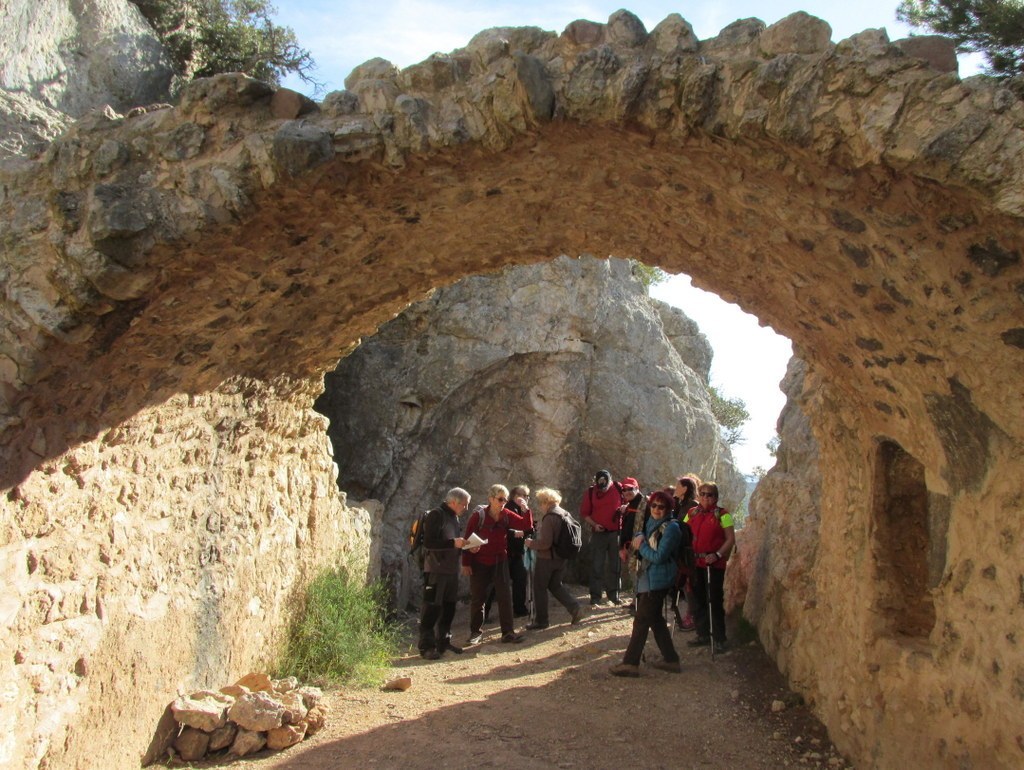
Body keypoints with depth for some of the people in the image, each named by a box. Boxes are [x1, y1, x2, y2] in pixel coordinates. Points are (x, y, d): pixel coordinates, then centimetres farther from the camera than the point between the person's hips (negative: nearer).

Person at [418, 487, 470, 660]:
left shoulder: (454, 517, 14)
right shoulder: (436, 515, -14)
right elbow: (428, 542, -21)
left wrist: (466, 545, 4)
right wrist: (453, 543, -23)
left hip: (451, 570, 9)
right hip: (436, 570, -9)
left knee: (449, 607, 14)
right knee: (431, 608, -5)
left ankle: (443, 641, 25)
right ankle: (426, 646, 2)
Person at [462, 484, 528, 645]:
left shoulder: (507, 515, -3)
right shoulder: (478, 515, -14)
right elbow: (468, 539, -11)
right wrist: (466, 563, -12)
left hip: (500, 561, 3)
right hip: (480, 563, -3)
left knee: (505, 595, -1)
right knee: (477, 598, 7)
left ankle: (507, 632, 4)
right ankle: (475, 632, 21)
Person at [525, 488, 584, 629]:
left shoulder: (549, 518, -22)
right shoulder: (565, 514, 6)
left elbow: (545, 542, -26)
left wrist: (531, 544, -9)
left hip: (547, 558, -9)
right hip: (560, 558, 9)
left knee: (539, 588, 6)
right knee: (556, 586, 21)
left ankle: (540, 620, 13)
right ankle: (575, 608, 8)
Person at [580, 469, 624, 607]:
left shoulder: (618, 488, -4)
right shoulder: (590, 492, -4)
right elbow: (584, 513, 2)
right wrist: (594, 524, -12)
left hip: (616, 532, 1)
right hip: (598, 533, -1)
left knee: (615, 566, 10)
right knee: (596, 566, -2)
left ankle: (614, 595, 23)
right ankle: (595, 598, 1)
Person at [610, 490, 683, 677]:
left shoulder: (671, 528, -15)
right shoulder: (652, 523, 11)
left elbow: (659, 556, -20)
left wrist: (642, 546, -8)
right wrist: (639, 537, -1)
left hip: (657, 581, -9)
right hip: (647, 578, 9)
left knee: (641, 620, -6)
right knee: (655, 619, 16)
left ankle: (630, 663, -1)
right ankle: (671, 659, 25)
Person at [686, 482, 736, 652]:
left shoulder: (722, 515, -4)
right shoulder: (691, 514, 10)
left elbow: (730, 539, -7)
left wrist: (717, 555, -19)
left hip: (714, 563, -5)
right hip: (694, 562, 5)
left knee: (714, 601, -2)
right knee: (698, 600, 11)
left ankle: (719, 639, 7)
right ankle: (703, 635, 24)